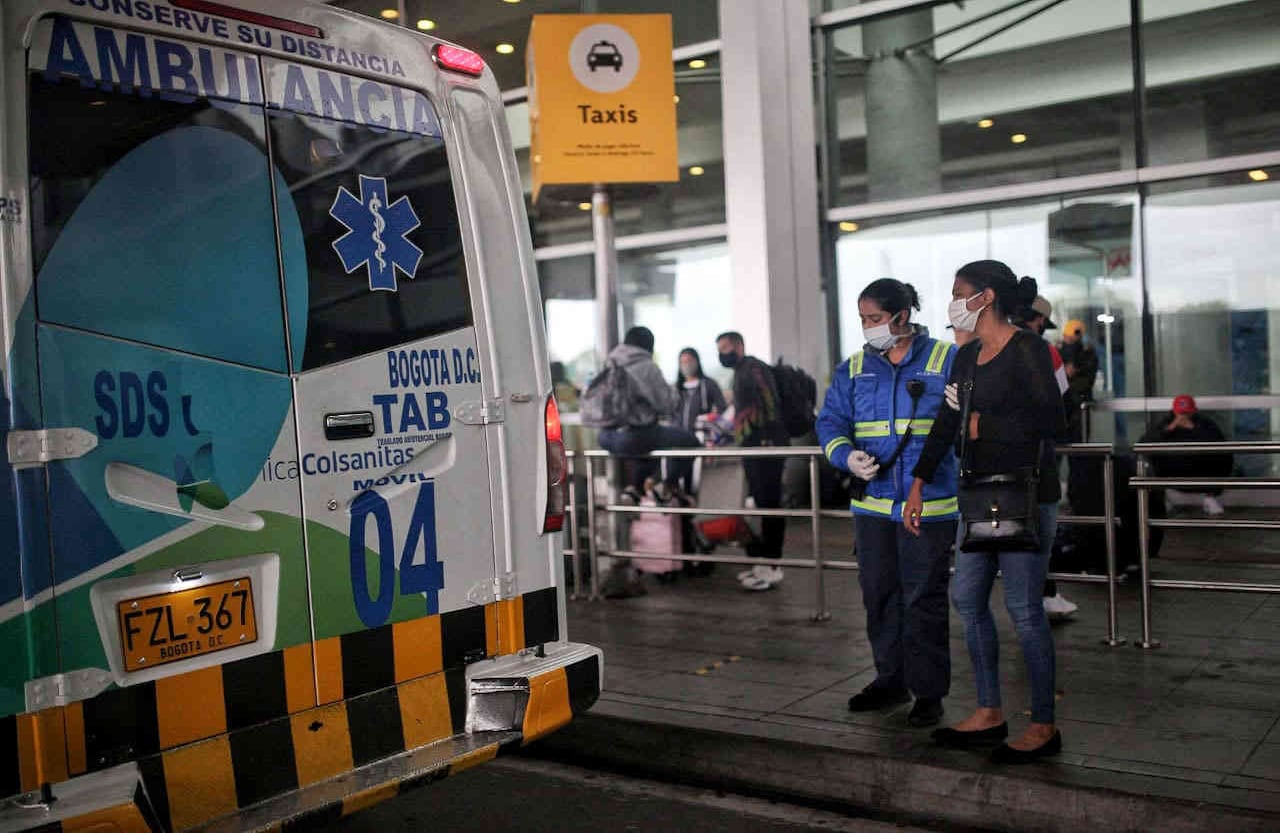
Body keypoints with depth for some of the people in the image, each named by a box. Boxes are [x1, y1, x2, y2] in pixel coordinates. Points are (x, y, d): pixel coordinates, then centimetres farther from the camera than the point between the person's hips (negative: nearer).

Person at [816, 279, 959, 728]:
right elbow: (830, 421, 7)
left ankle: (928, 690, 12)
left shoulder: (947, 360, 0)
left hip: (930, 503, -4)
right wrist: (848, 456, -12)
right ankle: (890, 679, 28)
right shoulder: (853, 369, 11)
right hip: (872, 502, 5)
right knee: (879, 595, 13)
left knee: (924, 599, -1)